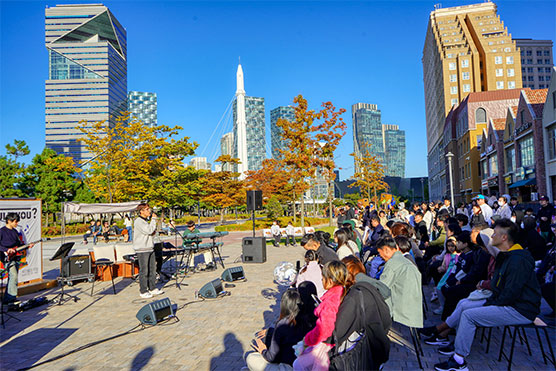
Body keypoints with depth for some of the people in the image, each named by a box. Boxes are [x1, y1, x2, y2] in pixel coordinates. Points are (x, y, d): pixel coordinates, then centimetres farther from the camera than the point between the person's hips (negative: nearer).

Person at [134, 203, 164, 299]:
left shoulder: (146, 221, 17)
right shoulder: (138, 221, -13)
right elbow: (149, 230, -23)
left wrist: (153, 232, 5)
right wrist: (154, 219, -15)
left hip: (150, 248, 9)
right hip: (142, 250, -9)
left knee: (153, 269, 12)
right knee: (144, 271, -2)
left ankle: (152, 288, 22)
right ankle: (143, 291, 8)